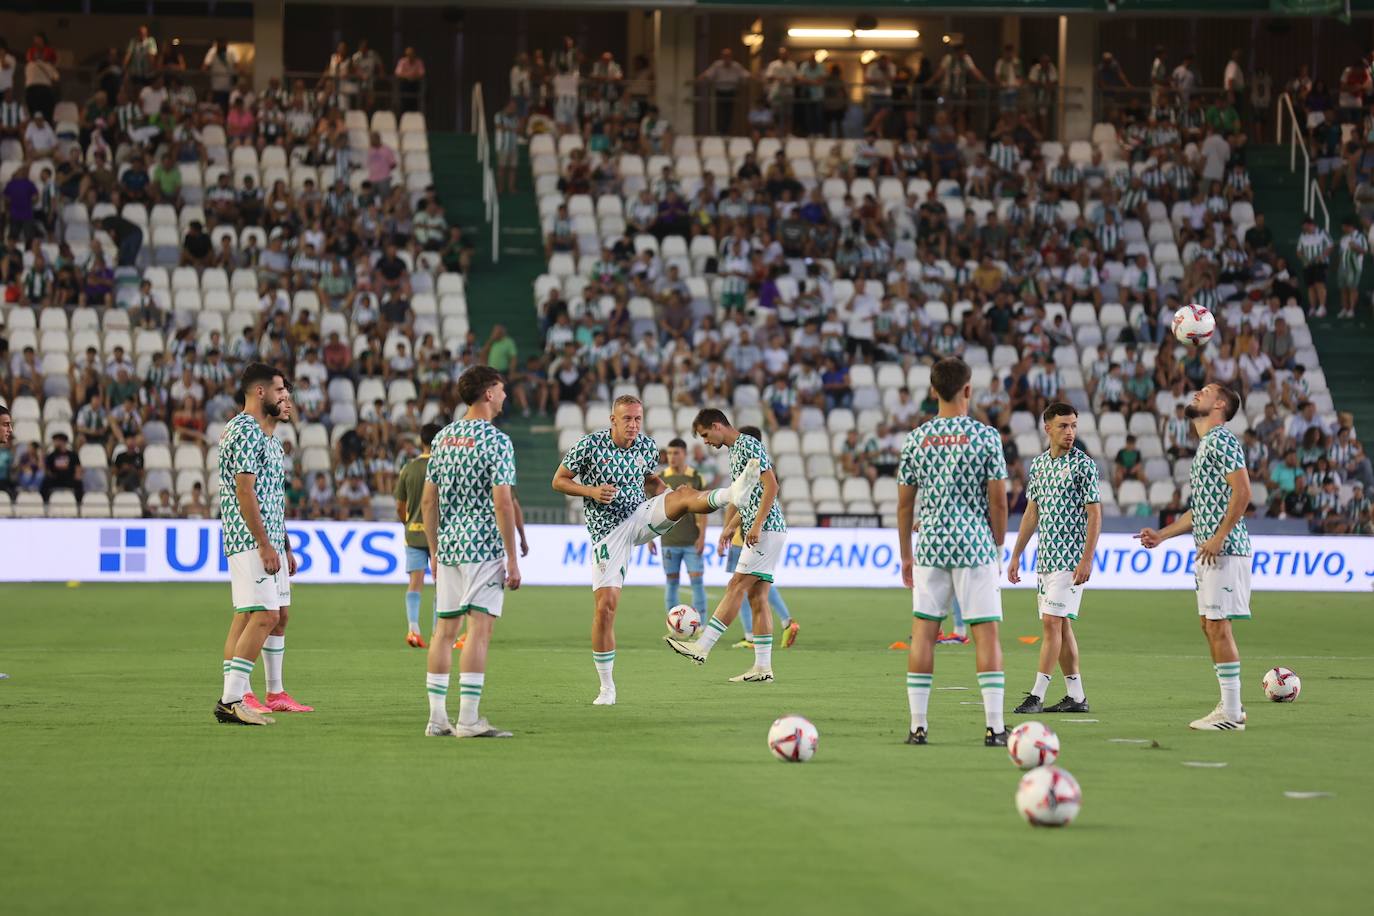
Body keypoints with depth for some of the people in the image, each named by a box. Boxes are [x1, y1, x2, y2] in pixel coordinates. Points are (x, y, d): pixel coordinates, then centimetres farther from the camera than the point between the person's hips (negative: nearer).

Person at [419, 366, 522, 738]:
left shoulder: (443, 438, 11)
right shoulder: (496, 441, -10)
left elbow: (428, 501, 13)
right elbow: (503, 502, -16)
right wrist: (513, 559, -12)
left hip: (448, 548, 7)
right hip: (484, 549, -7)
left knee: (445, 628, 9)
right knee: (480, 628, -7)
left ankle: (437, 718, 9)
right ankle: (468, 719, -11)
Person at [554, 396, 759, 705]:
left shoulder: (647, 447, 2)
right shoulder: (589, 445, -9)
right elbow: (559, 481, -2)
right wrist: (592, 491, -19)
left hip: (641, 516, 3)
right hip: (607, 532, -3)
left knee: (684, 494, -23)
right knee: (605, 606, -9)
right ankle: (607, 688, 2)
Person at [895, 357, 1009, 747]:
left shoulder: (917, 438, 4)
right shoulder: (986, 436, -4)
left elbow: (904, 502, 7)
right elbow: (998, 499, -4)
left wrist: (906, 555, 16)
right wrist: (998, 545, 9)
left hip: (930, 547, 3)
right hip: (976, 546, -2)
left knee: (923, 633, 6)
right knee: (986, 634, 0)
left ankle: (918, 725, 3)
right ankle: (994, 726, -3)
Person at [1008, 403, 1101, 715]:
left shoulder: (1083, 465, -7)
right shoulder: (1038, 463, 12)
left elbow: (1094, 514, -10)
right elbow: (1031, 513, 18)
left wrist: (1087, 559, -16)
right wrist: (1016, 555, 16)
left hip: (1070, 558, -7)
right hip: (1045, 558, 7)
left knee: (1052, 622, -12)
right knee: (1061, 625, 8)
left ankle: (1037, 695, -13)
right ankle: (1076, 697, 13)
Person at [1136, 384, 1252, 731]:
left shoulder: (1222, 440, -10)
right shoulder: (1205, 445, 21)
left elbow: (1242, 490, -20)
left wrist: (1219, 537, -21)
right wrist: (1161, 535, 22)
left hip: (1223, 549, -10)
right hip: (1209, 550, 10)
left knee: (1218, 625, -10)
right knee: (1210, 625, 11)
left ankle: (1231, 712, -8)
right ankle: (1231, 706, 16)